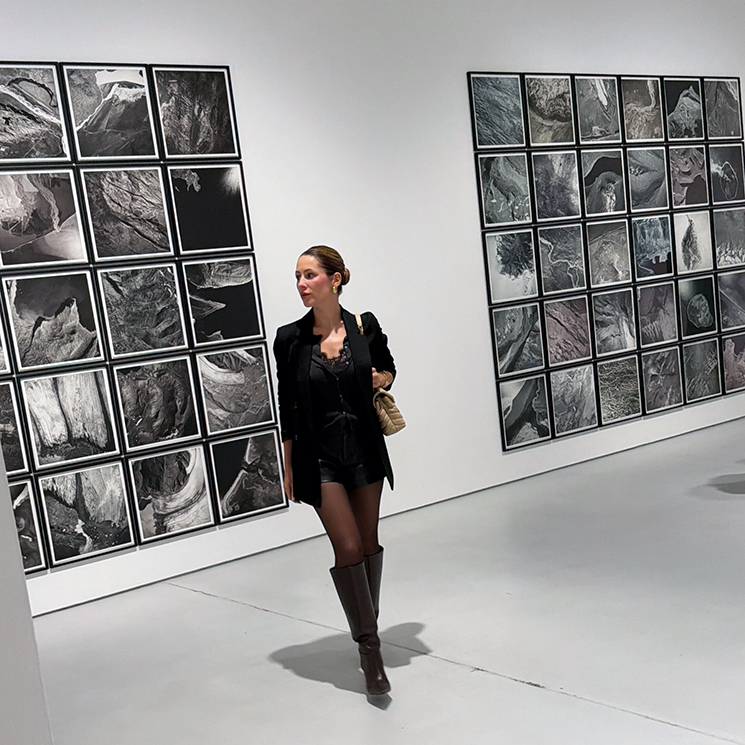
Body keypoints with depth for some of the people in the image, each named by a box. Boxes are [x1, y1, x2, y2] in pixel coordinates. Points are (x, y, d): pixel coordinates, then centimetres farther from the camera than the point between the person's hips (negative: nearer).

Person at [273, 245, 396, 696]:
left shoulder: (365, 327, -3)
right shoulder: (291, 338, -5)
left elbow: (388, 368, 15)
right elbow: (288, 408, 1)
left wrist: (381, 380, -9)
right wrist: (289, 468, 2)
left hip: (365, 446, 2)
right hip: (319, 454, -2)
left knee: (369, 541, 12)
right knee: (347, 546, -7)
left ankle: (368, 628, 32)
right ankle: (370, 646, 4)